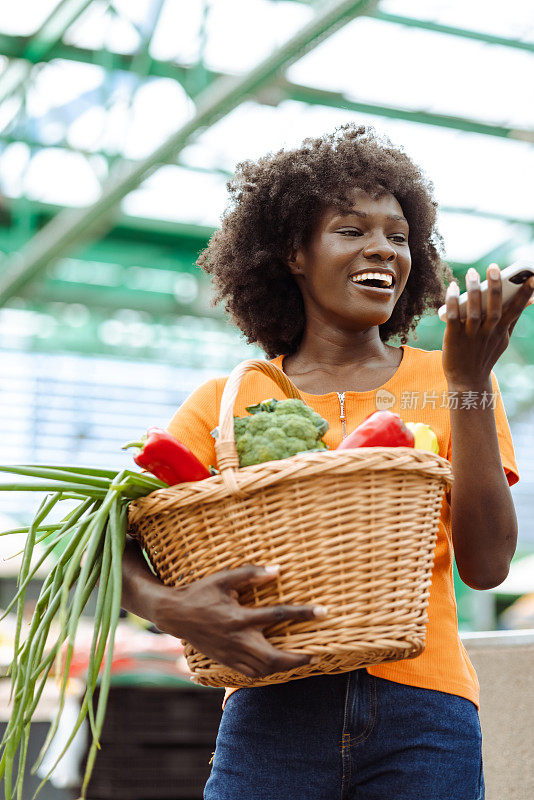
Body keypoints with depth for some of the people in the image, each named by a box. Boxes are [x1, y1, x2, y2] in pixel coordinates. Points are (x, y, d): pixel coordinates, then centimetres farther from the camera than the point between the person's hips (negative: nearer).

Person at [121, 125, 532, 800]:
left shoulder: (446, 384, 9)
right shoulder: (227, 402, 7)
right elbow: (111, 538, 0)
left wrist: (469, 381, -6)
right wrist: (167, 606, -22)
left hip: (423, 719, 1)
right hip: (274, 714, 0)